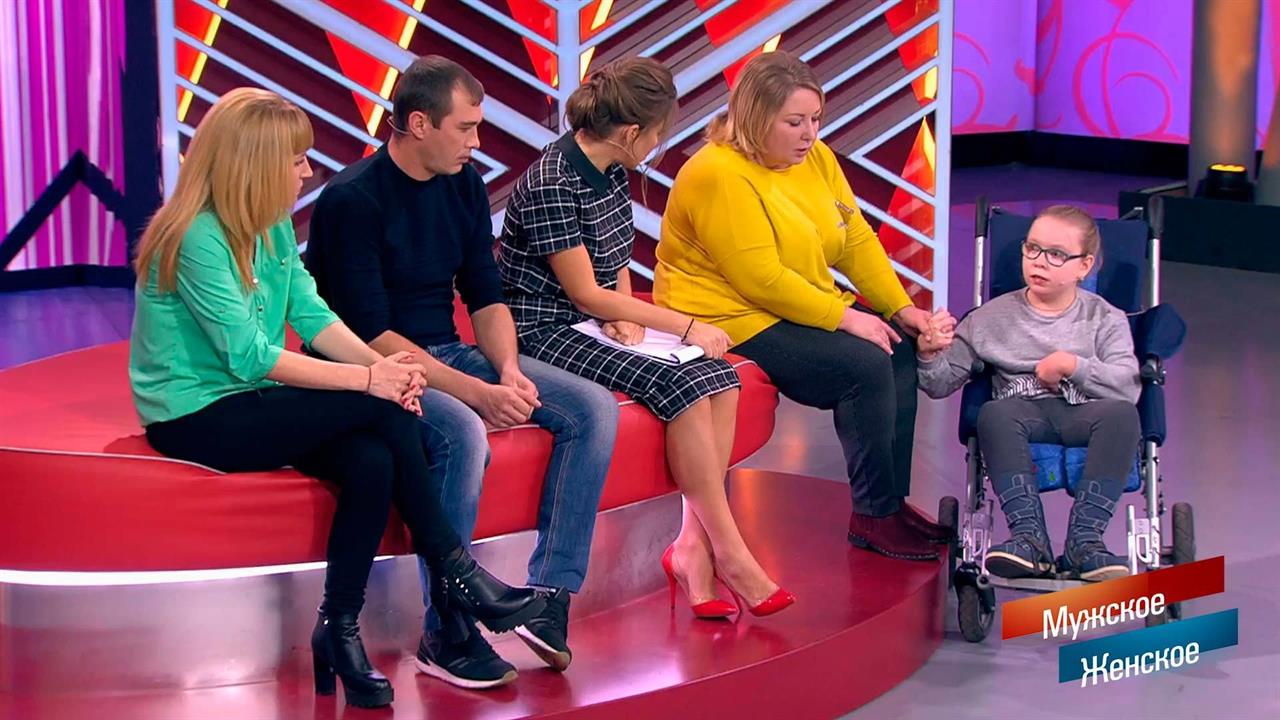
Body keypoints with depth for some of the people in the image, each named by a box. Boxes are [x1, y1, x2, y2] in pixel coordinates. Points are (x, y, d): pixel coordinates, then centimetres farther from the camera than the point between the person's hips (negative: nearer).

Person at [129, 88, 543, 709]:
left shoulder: (271, 226, 6)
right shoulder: (195, 239, -20)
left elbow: (312, 314, 3)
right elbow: (250, 356, -23)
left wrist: (380, 362, -15)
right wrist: (367, 379, -23)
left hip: (244, 403, 8)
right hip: (194, 419, -8)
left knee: (372, 461, -22)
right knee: (382, 411, -21)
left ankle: (339, 631, -13)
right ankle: (456, 574, -9)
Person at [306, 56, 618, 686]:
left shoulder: (464, 185, 6)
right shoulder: (352, 200, -17)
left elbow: (485, 298, 11)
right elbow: (370, 333, -21)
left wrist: (508, 369, -11)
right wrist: (476, 392, -26)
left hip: (448, 352, 8)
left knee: (593, 408, -9)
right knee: (463, 435, -37)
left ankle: (550, 594, -13)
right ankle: (445, 634, -25)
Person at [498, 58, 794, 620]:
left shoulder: (612, 172, 8)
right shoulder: (552, 185, -19)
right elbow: (585, 293, -19)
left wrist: (625, 315, -2)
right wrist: (686, 327, -18)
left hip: (595, 325, 9)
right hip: (544, 335, -9)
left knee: (719, 375, -14)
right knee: (682, 386, -26)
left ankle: (693, 544, -16)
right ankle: (729, 554, -18)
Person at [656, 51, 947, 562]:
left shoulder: (815, 157, 6)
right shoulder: (720, 175, -21)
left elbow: (857, 240, 8)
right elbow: (762, 280, -25)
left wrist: (901, 308, -4)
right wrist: (846, 318, -22)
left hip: (808, 309, 9)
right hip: (732, 320, -9)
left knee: (904, 350, -5)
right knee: (865, 365, -23)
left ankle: (893, 501, -2)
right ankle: (874, 517, -13)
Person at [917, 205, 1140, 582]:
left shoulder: (1105, 319, 12)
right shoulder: (994, 317, 13)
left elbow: (1128, 386, -4)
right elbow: (942, 384, 9)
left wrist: (1071, 364, -11)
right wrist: (930, 353, -12)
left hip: (1083, 413, 0)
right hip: (1024, 411, 0)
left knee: (1122, 413, -33)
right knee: (994, 413, -34)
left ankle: (1084, 537, -33)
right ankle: (1029, 535, -38)